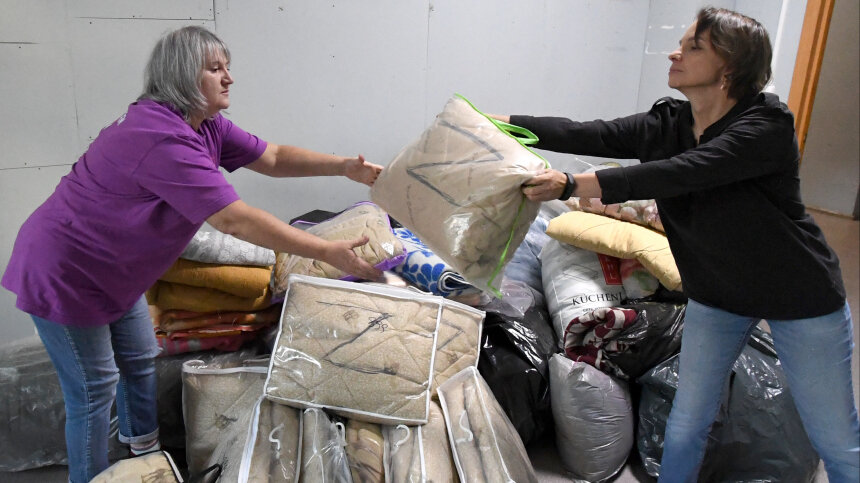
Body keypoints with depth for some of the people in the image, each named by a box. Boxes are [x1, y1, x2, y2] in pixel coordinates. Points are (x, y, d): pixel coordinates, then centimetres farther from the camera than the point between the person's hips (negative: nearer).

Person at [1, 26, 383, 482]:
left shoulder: (205, 126, -3)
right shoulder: (163, 139, -33)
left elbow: (273, 157, 1)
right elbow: (237, 222, -36)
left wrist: (344, 166, -14)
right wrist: (329, 252, -32)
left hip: (112, 269, 10)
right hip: (64, 274, -9)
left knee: (140, 360, 20)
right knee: (94, 389, 3)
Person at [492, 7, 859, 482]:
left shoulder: (767, 123, -25)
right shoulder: (665, 123, -6)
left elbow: (675, 174, -37)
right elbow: (582, 135, -14)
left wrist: (571, 185, -42)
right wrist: (498, 121, -20)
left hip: (801, 296, -4)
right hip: (716, 293, 5)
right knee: (687, 420, 10)